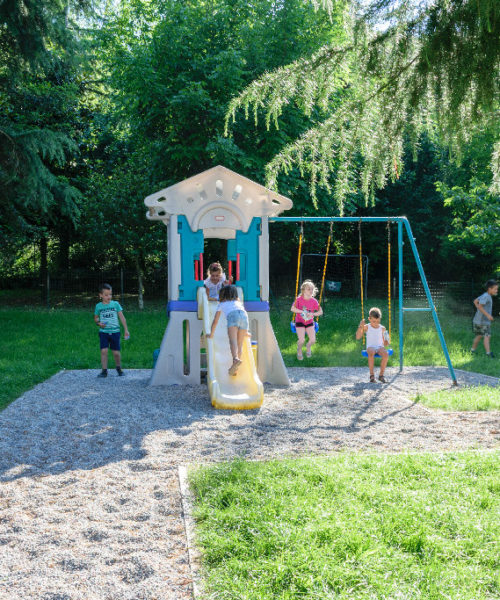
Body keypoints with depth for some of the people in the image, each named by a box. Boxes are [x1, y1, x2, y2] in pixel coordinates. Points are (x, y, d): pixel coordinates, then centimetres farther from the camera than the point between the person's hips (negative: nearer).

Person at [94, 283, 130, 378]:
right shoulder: (98, 306, 5)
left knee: (116, 352, 2)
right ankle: (104, 371, -2)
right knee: (104, 351, -10)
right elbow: (96, 317, 17)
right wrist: (98, 323, -6)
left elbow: (122, 317, 3)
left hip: (115, 331, 0)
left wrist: (126, 330, 0)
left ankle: (119, 368, 25)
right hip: (103, 332, 0)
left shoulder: (115, 304, 2)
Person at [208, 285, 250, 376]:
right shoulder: (238, 302, 40)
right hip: (244, 316, 3)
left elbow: (215, 321, 34)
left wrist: (211, 334, 48)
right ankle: (236, 368, -8)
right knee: (240, 344, 4)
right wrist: (246, 332, 62)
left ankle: (236, 359, -48)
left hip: (232, 316, -3)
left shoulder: (221, 304, 32)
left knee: (233, 341, -21)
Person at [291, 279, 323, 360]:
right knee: (302, 340, -21)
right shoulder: (299, 299, -10)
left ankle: (308, 347, 23)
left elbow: (320, 312, -4)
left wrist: (312, 314, -20)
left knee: (313, 340, -16)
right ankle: (299, 350, 16)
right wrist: (302, 312, -26)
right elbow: (292, 309, -20)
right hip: (300, 322, -2)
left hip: (309, 322, 2)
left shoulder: (314, 301, -4)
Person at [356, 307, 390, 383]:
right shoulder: (366, 327, 8)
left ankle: (381, 375, -19)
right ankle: (372, 375, -28)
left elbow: (385, 343, 18)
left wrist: (386, 341, -6)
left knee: (386, 354, -33)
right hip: (370, 347, -2)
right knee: (371, 353, -39)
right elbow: (358, 337, -1)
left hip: (380, 347, 2)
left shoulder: (382, 328, 13)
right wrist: (360, 327, -11)